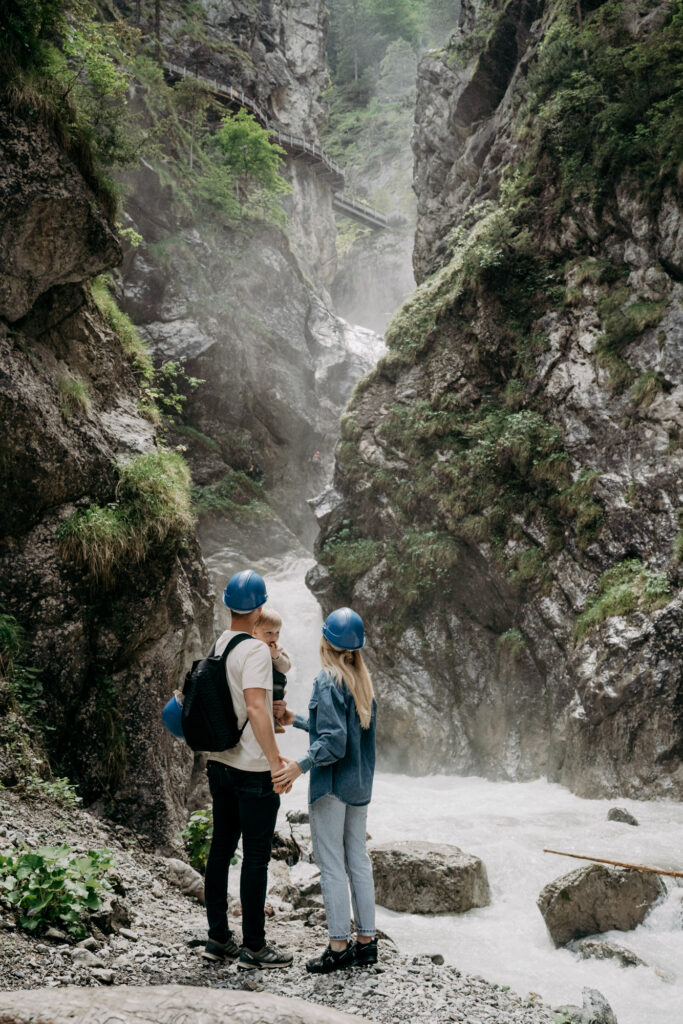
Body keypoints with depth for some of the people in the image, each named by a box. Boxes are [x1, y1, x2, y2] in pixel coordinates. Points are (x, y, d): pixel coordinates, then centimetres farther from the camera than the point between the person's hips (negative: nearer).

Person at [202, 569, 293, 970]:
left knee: (221, 848, 14)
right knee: (256, 857, 1)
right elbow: (255, 708, -28)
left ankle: (219, 938, 23)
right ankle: (254, 946, 9)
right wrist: (275, 759, -26)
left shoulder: (219, 645, 8)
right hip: (253, 770, -8)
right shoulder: (255, 651, -17)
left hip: (220, 762, 8)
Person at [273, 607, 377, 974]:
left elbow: (333, 742, -21)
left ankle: (339, 946, 4)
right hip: (359, 784, 8)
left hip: (332, 785, -8)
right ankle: (366, 940, 19)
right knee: (357, 860, 13)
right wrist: (295, 719, 23)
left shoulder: (328, 682, -16)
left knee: (331, 865, -1)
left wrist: (300, 765, -24)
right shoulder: (363, 681, 9)